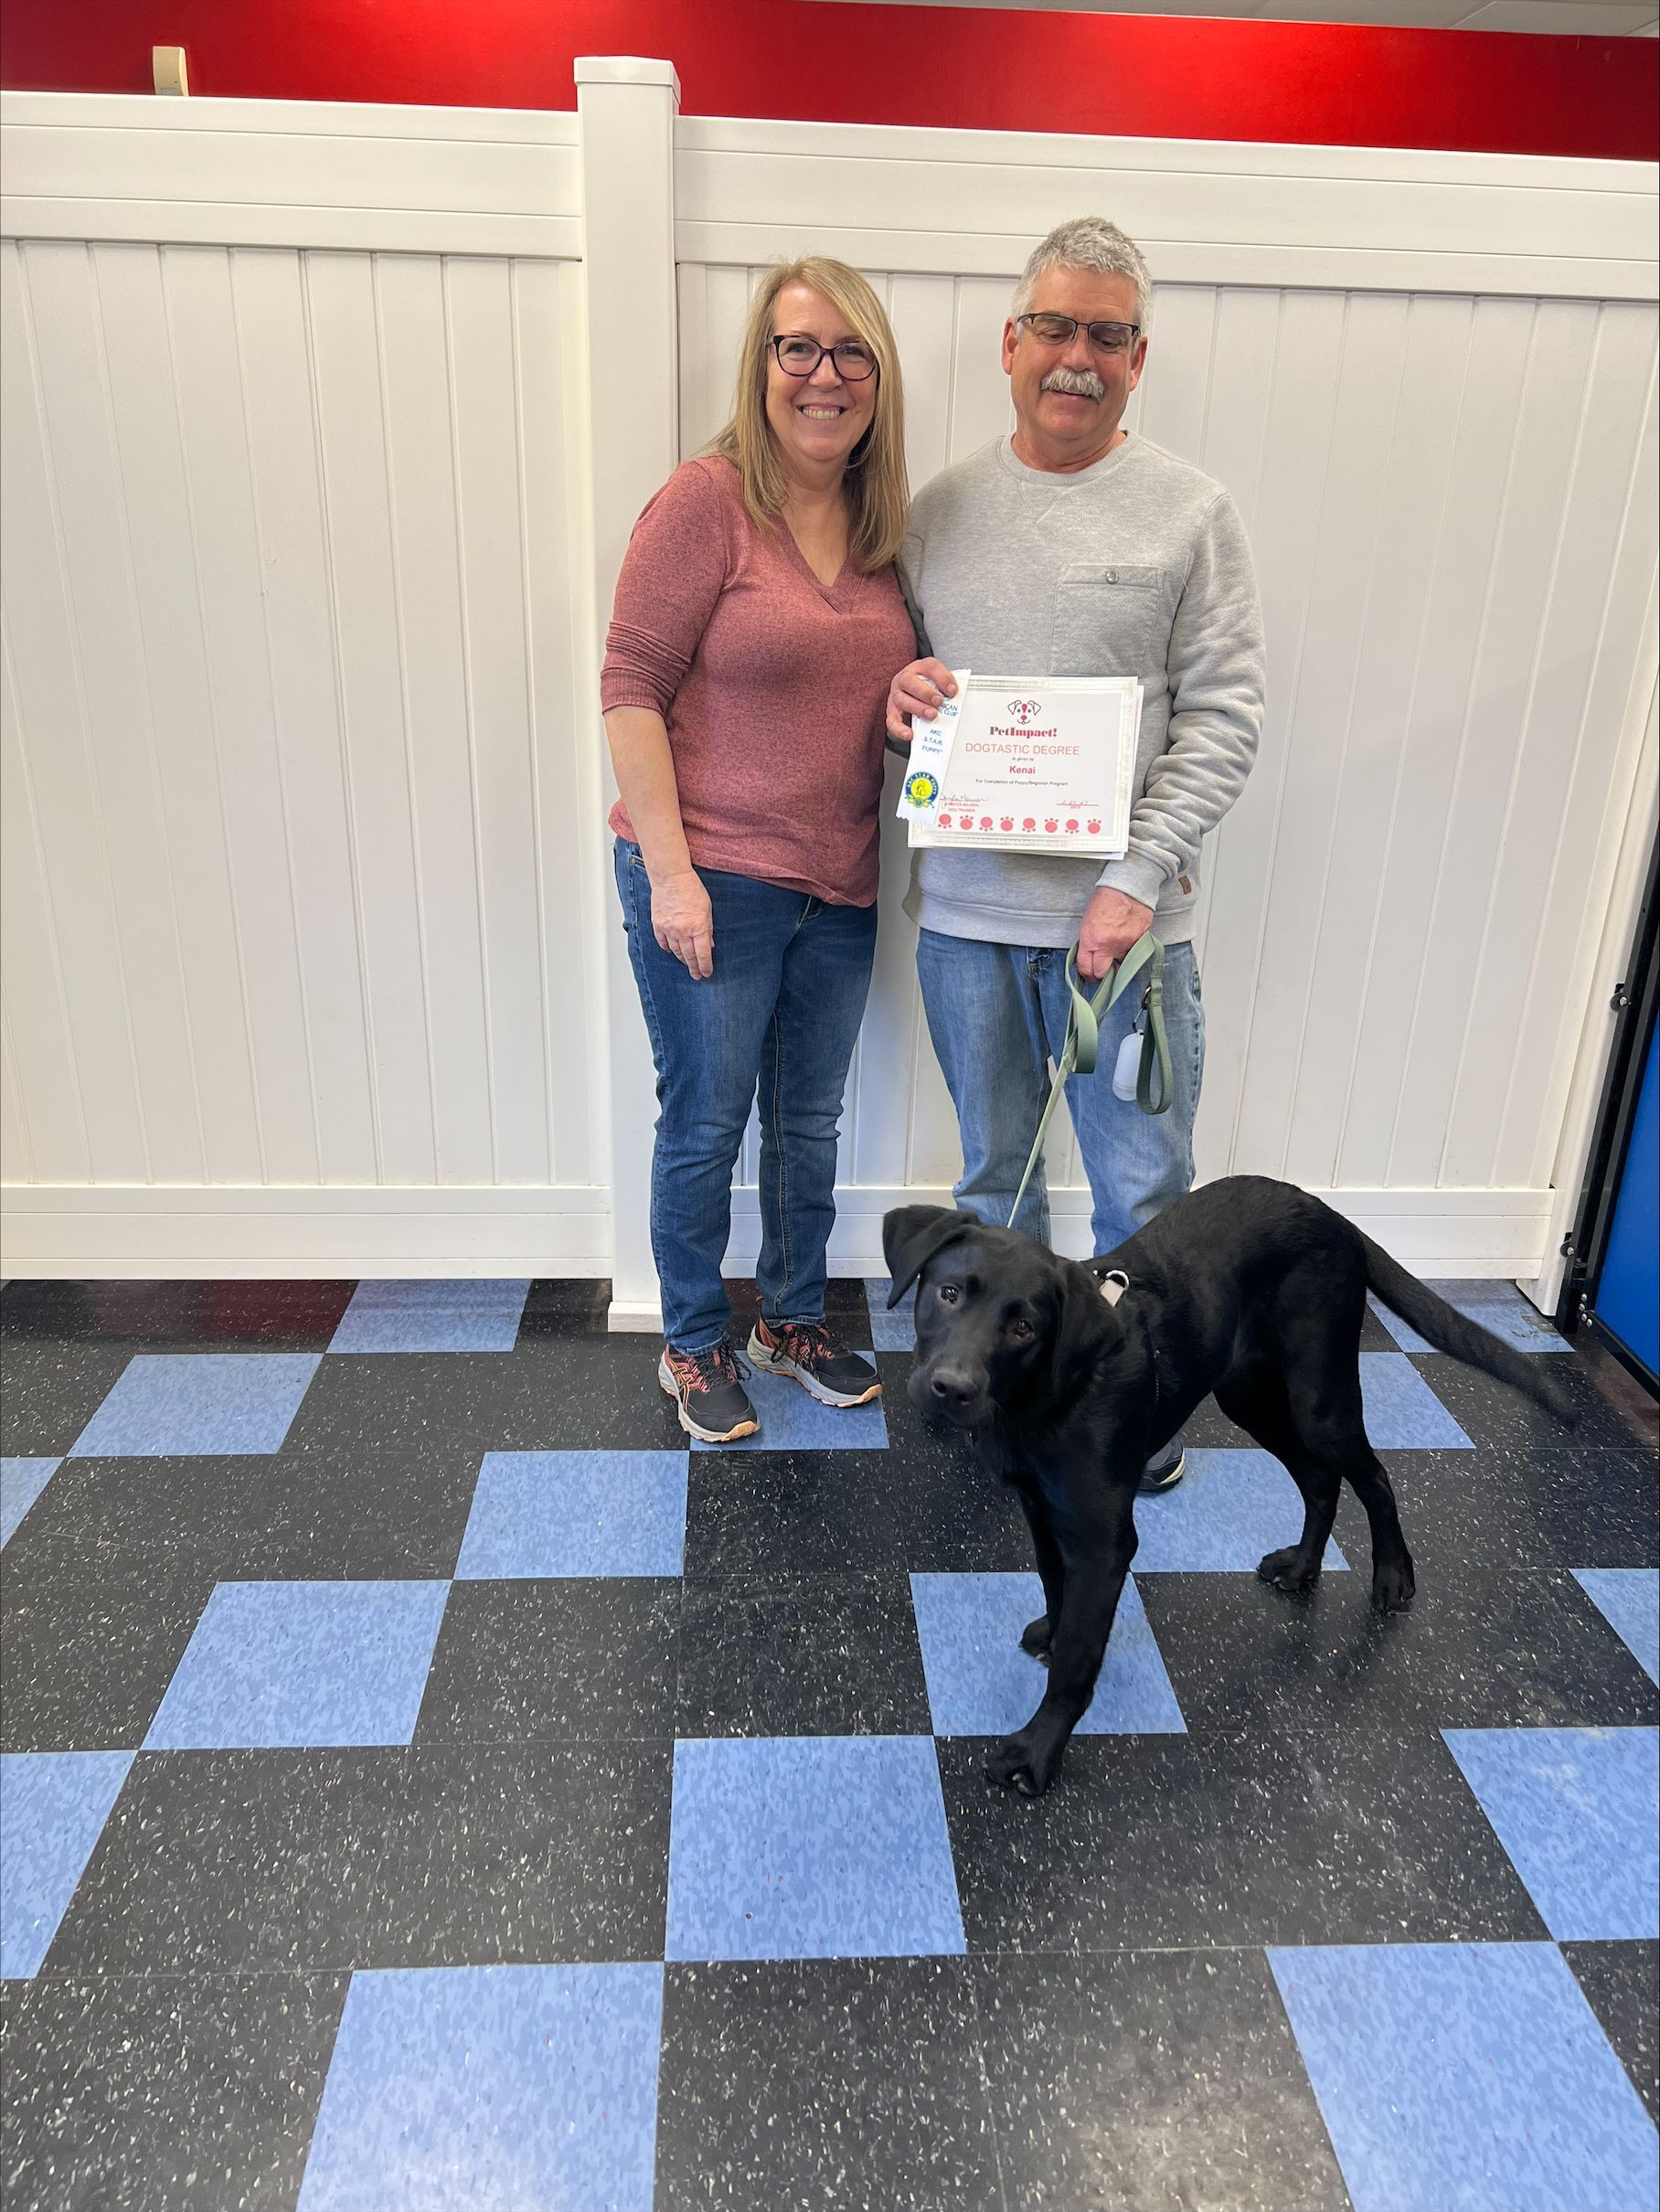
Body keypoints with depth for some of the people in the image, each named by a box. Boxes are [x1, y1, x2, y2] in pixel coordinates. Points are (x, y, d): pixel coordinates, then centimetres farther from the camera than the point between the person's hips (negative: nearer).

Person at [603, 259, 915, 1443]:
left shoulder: (882, 522, 8)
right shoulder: (708, 500, -11)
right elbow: (632, 686, -13)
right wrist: (668, 869, -18)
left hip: (840, 885, 6)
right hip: (710, 880, -6)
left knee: (810, 1121, 18)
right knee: (706, 1126, 7)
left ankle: (796, 1317, 39)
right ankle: (696, 1345, 29)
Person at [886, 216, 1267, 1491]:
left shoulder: (1191, 513, -1)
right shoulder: (940, 508, 9)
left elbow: (1225, 715, -6)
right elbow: (889, 661, 18)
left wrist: (1136, 881, -16)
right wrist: (896, 692, -8)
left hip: (1121, 912, -3)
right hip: (964, 908, 3)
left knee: (1143, 1183, 6)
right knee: (996, 1165, 17)